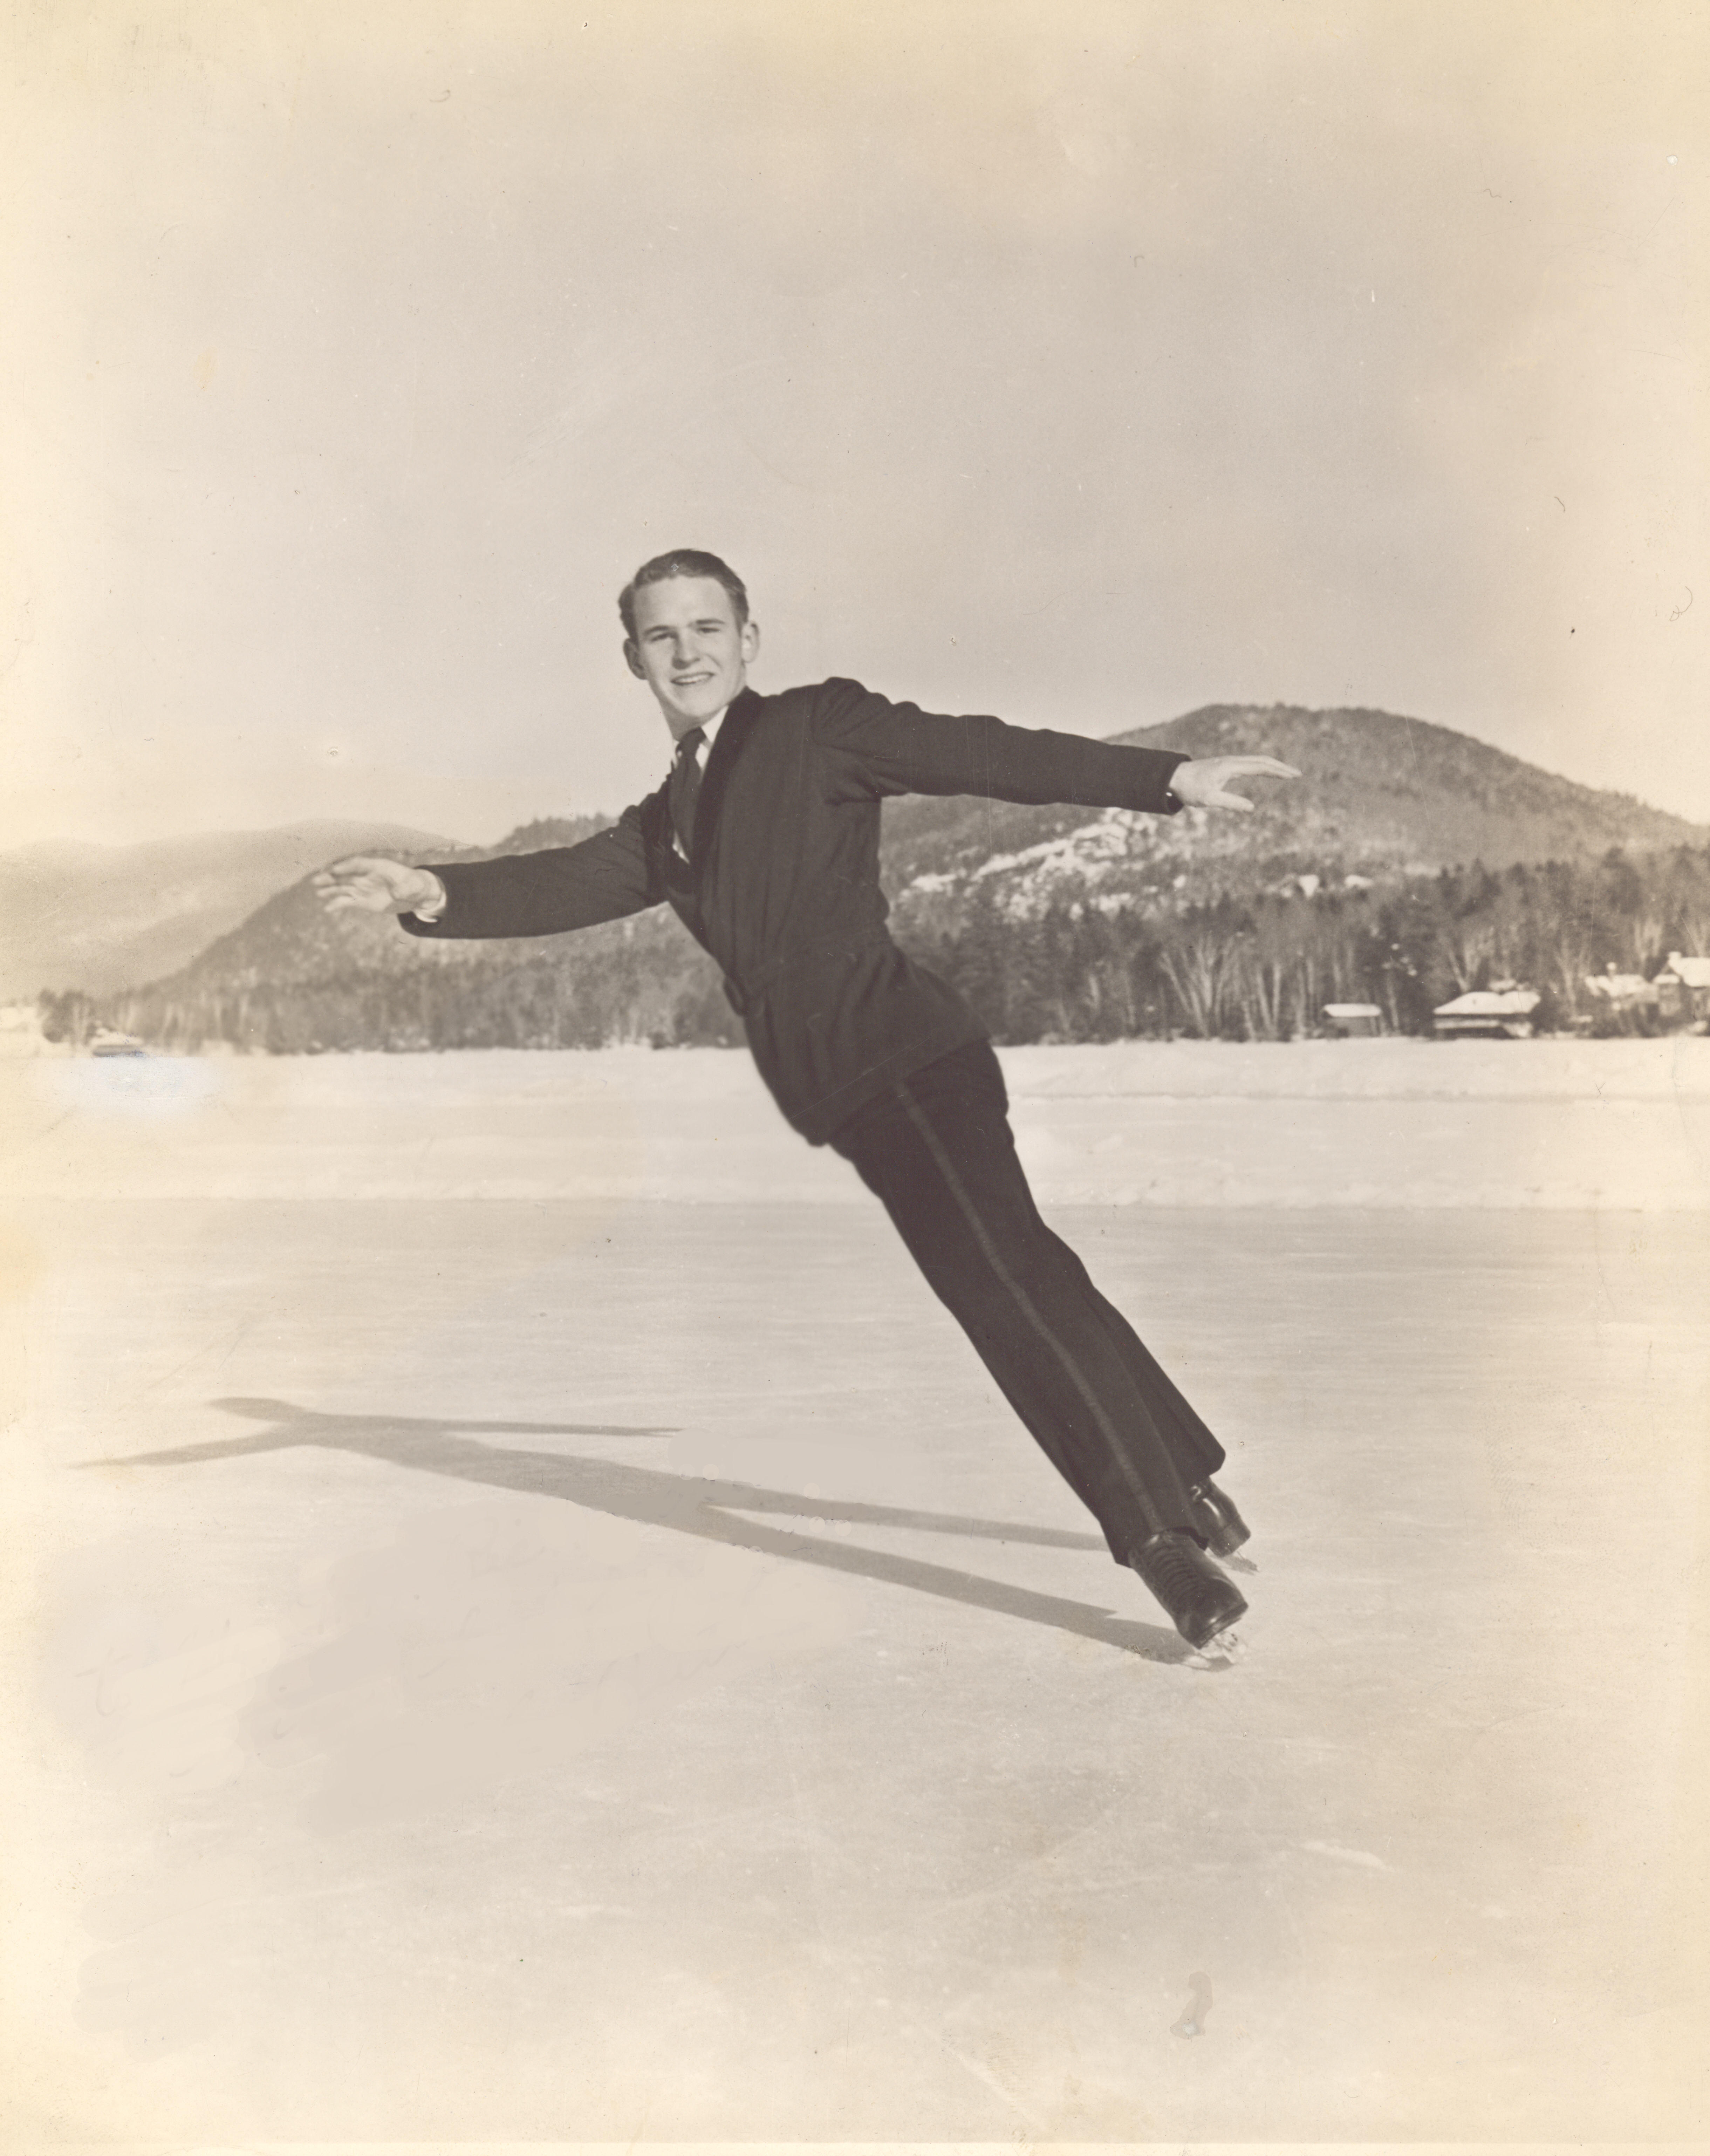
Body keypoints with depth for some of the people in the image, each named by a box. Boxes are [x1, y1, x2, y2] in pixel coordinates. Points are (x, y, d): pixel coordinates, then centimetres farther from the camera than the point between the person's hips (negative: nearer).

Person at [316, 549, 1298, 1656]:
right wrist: (436, 893, -12)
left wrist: (1168, 777, -13)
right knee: (1020, 1277, 12)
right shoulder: (666, 825, 23)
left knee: (1002, 1276, -19)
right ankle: (1187, 1486, 26)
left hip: (907, 1053, -6)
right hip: (856, 1095, 6)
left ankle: (1165, 1531, -13)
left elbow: (984, 755, -4)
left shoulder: (822, 724, 5)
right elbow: (562, 886, 8)